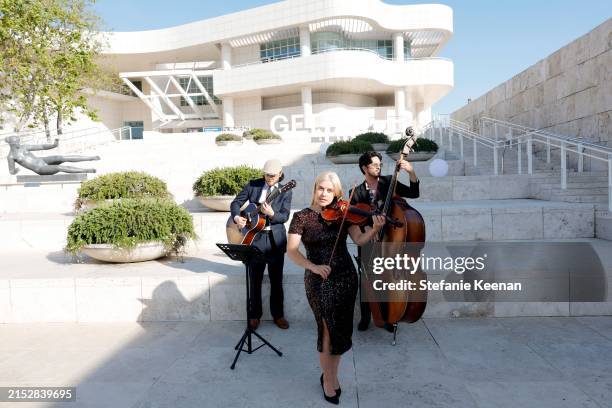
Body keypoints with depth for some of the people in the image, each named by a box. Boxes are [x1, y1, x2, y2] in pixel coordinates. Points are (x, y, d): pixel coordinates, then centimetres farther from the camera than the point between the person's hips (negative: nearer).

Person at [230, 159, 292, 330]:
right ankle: (254, 315, 20)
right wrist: (237, 217, -14)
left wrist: (272, 214, -28)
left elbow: (285, 216, -8)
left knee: (276, 279, 8)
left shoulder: (285, 191, 0)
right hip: (255, 236, 0)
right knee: (255, 279, 6)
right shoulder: (253, 185, 2)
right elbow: (236, 202, 5)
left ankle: (278, 314, 22)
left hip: (275, 239, 0)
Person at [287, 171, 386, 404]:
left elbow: (359, 239, -8)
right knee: (328, 329, 0)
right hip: (319, 280, -3)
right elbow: (291, 251, -11)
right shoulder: (302, 217, -5)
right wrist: (313, 266, -25)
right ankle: (328, 378, 23)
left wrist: (375, 229, -27)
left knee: (341, 330, 11)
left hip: (346, 278, 3)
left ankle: (331, 375, 32)